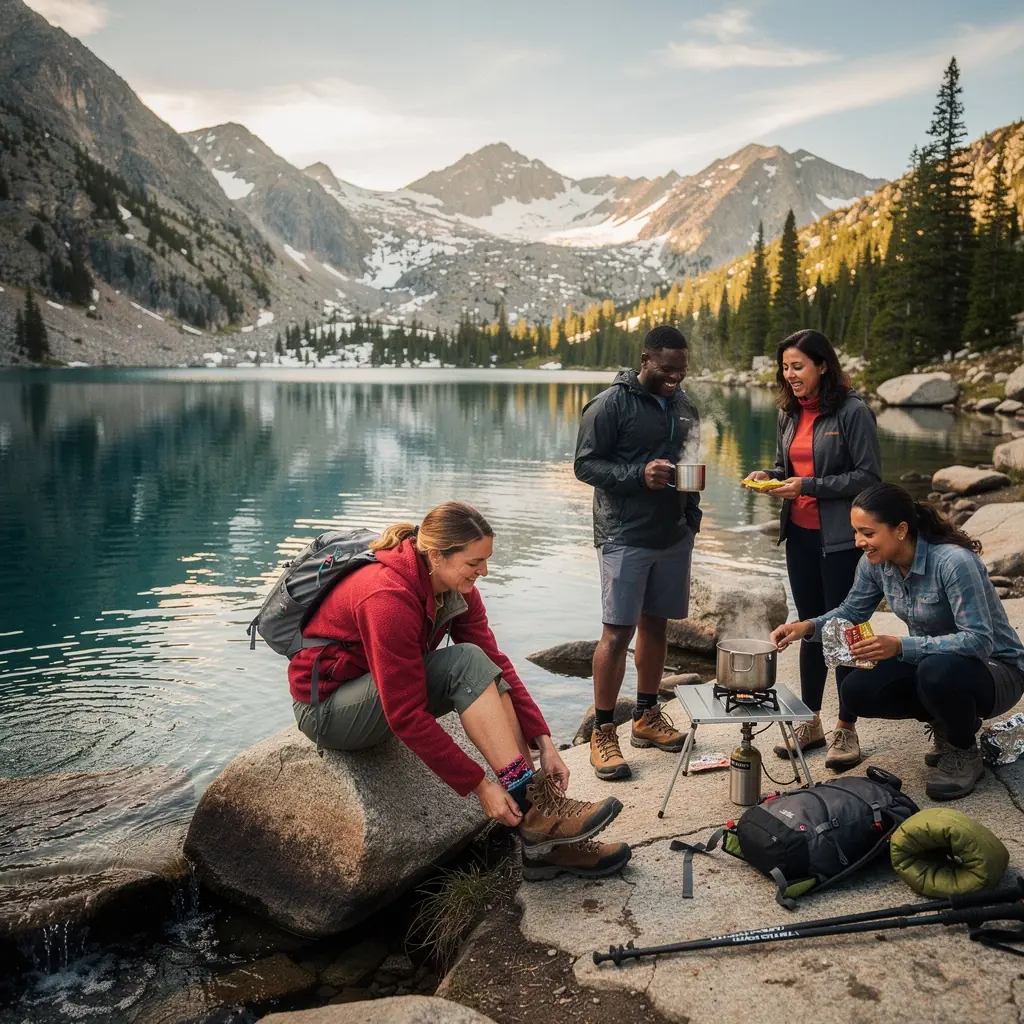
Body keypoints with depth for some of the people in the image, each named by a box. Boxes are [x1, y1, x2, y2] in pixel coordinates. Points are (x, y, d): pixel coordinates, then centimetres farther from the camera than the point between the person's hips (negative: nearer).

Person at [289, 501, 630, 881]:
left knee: (482, 669, -16)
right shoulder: (389, 599, -31)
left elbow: (496, 664, -8)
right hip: (326, 708, -8)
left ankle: (544, 840, -14)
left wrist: (544, 743, -15)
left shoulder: (456, 588, -6)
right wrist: (480, 786, -27)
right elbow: (407, 717, -30)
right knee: (466, 664, -27)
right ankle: (533, 812, -23)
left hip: (385, 686, 8)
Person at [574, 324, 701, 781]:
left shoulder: (684, 405, 12)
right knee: (618, 632, -6)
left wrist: (692, 513, 13)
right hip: (625, 537, -6)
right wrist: (639, 474, -24)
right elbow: (585, 465, -10)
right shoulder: (610, 405, -9)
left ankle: (647, 716, 27)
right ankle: (603, 732, 4)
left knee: (654, 624, 14)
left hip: (674, 535, 7)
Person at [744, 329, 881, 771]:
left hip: (840, 539, -6)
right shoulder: (790, 414, 8)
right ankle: (810, 723, 26)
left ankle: (846, 730, 16)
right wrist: (767, 477, -3)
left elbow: (868, 476, -14)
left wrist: (809, 486, -20)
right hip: (800, 535, 6)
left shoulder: (852, 412, -12)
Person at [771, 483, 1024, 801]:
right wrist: (808, 627, -15)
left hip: (994, 668, -6)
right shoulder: (876, 563, -9)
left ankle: (965, 753, -6)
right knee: (857, 691, -14)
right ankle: (944, 723, 12)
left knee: (938, 671, -38)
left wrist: (900, 646, -42)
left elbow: (979, 641, -34)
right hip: (929, 662, 7)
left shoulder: (954, 562, -30)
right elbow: (851, 611, 5)